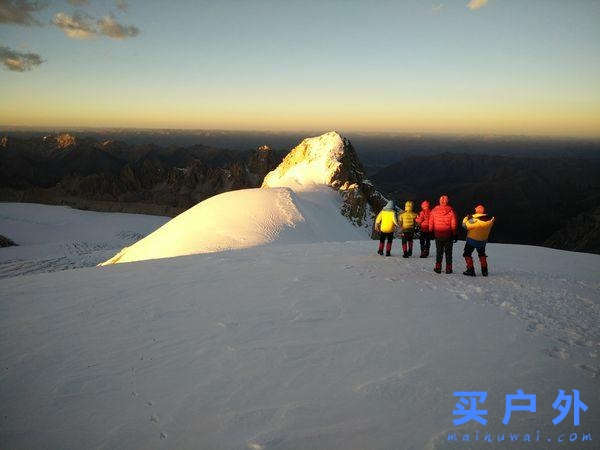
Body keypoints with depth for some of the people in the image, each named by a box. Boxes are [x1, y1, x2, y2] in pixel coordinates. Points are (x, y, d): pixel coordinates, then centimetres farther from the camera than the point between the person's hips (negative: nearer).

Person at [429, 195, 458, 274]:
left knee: (439, 252, 12)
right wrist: (455, 234, 2)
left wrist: (431, 232, 14)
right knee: (448, 252, 9)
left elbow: (431, 223, 2)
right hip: (448, 235, -1)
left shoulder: (434, 210, -4)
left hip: (437, 234, 2)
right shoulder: (451, 211, -10)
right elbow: (454, 224, -6)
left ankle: (438, 268, 11)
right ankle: (448, 268, 10)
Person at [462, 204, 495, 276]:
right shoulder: (489, 220, -12)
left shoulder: (474, 220, -28)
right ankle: (484, 270, 24)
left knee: (467, 254, 10)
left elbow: (465, 225, -19)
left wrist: (467, 218, -3)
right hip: (483, 240, 5)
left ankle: (470, 270, 3)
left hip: (472, 240, -5)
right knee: (482, 254, 25)